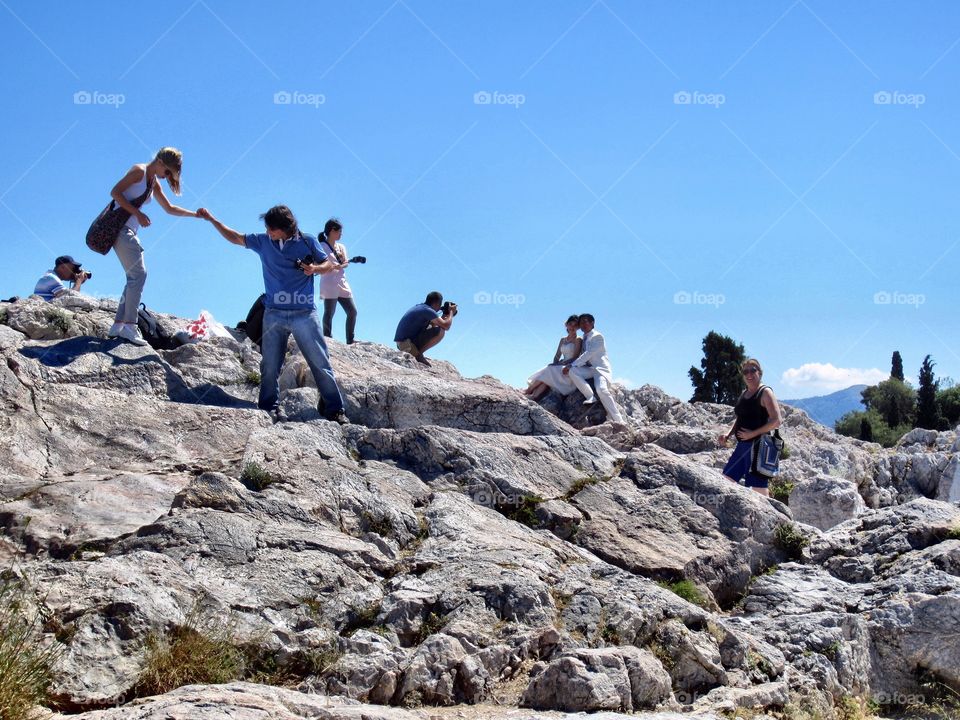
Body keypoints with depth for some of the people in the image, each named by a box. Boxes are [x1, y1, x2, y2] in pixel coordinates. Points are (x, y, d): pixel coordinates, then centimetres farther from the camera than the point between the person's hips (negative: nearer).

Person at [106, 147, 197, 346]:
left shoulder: (154, 183, 19)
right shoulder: (139, 171, -7)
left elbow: (169, 208, 28)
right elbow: (115, 192, -15)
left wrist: (194, 214, 18)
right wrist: (138, 214, -19)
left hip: (130, 231, 10)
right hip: (119, 227, -10)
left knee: (135, 277, 6)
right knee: (138, 274, -16)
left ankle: (118, 325, 5)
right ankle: (130, 325, -18)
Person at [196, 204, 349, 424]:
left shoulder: (307, 242, 0)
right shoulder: (263, 241, 8)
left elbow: (329, 264, 8)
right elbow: (235, 237, 21)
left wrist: (315, 269, -13)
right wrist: (211, 219, 19)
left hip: (304, 314, -3)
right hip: (273, 314, 3)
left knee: (321, 363, -5)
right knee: (270, 366, 2)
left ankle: (334, 410, -1)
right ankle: (268, 409, 8)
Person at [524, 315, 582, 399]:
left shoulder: (578, 340, 0)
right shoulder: (563, 340, 20)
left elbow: (575, 358, -9)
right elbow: (557, 356, 18)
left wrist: (561, 363, -16)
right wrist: (555, 364, -4)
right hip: (562, 367, 6)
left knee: (548, 371, -27)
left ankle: (529, 391, -24)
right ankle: (534, 397, -41)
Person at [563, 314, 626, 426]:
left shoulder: (598, 336, -6)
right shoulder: (584, 339, 20)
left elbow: (588, 354, -16)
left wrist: (571, 365, -19)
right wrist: (571, 367, 0)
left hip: (601, 368, -7)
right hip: (588, 369, 7)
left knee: (601, 389, -32)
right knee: (572, 371, -23)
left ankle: (618, 420, -30)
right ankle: (590, 396, -21)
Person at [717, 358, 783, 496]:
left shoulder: (765, 393, -7)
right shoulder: (744, 393, 17)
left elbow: (776, 421, -15)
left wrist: (753, 433, -18)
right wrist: (728, 435, 6)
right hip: (742, 445, 9)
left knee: (758, 488, -8)